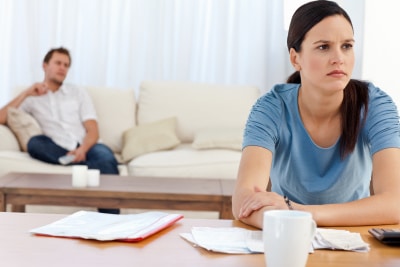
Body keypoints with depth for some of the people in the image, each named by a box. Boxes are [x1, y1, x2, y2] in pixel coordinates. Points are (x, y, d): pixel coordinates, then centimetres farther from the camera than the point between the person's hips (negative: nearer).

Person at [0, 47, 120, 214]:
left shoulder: (79, 93, 20)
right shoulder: (32, 98, 19)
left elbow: (93, 131, 7)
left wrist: (82, 149, -16)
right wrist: (25, 94, -2)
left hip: (85, 148, 0)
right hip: (56, 151, 0)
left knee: (105, 158, -34)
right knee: (34, 143, -32)